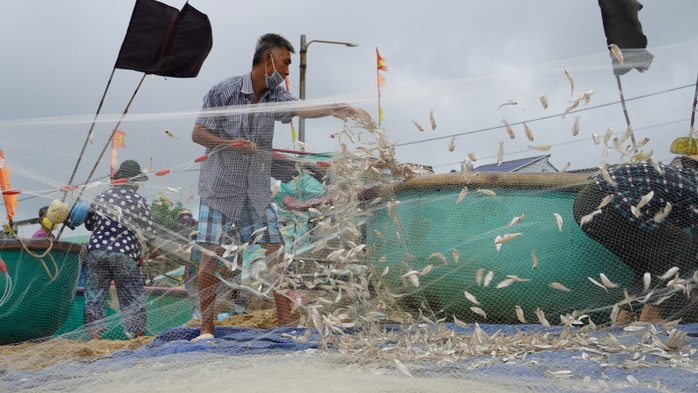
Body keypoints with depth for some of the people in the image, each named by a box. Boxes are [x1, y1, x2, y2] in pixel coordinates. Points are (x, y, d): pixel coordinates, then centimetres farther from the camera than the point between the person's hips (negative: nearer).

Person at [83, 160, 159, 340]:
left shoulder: (101, 197, 9)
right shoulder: (139, 201, -1)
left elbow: (89, 224, 18)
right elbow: (149, 231, 4)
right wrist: (154, 250, 22)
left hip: (96, 251, 3)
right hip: (125, 254, -2)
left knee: (95, 294, 7)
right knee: (132, 297, 6)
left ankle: (94, 335, 3)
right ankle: (139, 335, 9)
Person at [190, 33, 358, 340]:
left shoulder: (275, 95, 4)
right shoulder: (224, 90, -10)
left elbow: (299, 108, -16)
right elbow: (197, 133, -9)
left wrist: (332, 109, -35)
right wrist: (230, 144, -26)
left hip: (256, 191, 5)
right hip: (219, 186, -5)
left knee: (275, 252, 0)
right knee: (211, 253, -8)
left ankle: (285, 321, 8)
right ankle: (206, 328, 0)